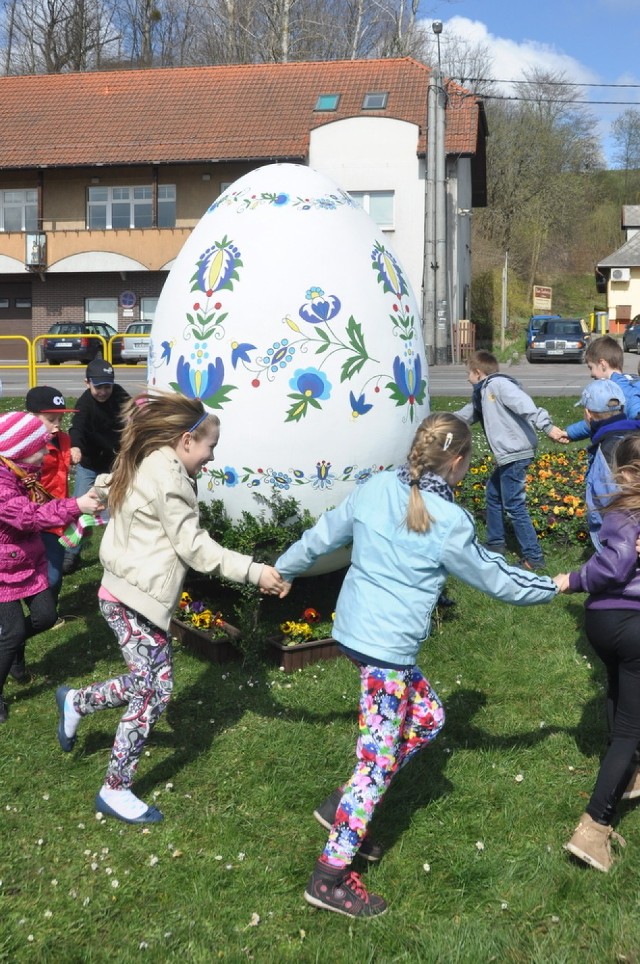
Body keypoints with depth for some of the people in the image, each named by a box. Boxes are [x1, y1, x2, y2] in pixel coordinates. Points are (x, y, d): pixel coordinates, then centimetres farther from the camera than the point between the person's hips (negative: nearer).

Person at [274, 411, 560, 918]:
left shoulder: (376, 488, 1)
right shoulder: (449, 523, -15)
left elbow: (323, 534, 11)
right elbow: (496, 577, -2)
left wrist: (281, 570, 26)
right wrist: (554, 586, 14)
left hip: (355, 629, 8)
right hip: (388, 646, -8)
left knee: (428, 717, 21)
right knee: (380, 758, 3)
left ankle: (346, 805, 25)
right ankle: (330, 876, 8)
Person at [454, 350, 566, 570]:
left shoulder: (498, 384, -11)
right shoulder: (483, 393, 20)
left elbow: (525, 405, -25)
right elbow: (467, 415, 36)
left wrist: (547, 427, -35)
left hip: (516, 454, -10)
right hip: (507, 456, 10)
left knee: (514, 506, -7)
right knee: (493, 495, 21)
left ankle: (533, 558, -2)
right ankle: (495, 544, 35)